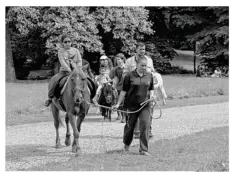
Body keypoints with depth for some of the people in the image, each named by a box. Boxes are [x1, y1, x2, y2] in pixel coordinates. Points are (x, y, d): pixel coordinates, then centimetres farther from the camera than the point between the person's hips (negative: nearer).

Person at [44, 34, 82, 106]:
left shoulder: (76, 50, 11)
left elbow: (79, 61, 6)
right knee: (53, 80, -26)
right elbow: (62, 62, -6)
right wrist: (69, 70, -19)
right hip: (64, 71, -1)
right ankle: (50, 97, -7)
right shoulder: (61, 51, 5)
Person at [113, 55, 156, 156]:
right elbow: (124, 91, 0)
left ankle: (144, 149, -6)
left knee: (145, 125, -10)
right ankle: (126, 144, 38)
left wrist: (151, 95, -2)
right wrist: (118, 104, 0)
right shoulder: (129, 76, -5)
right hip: (131, 105, -2)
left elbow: (151, 89, 19)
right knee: (130, 125, 11)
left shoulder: (149, 76, 6)